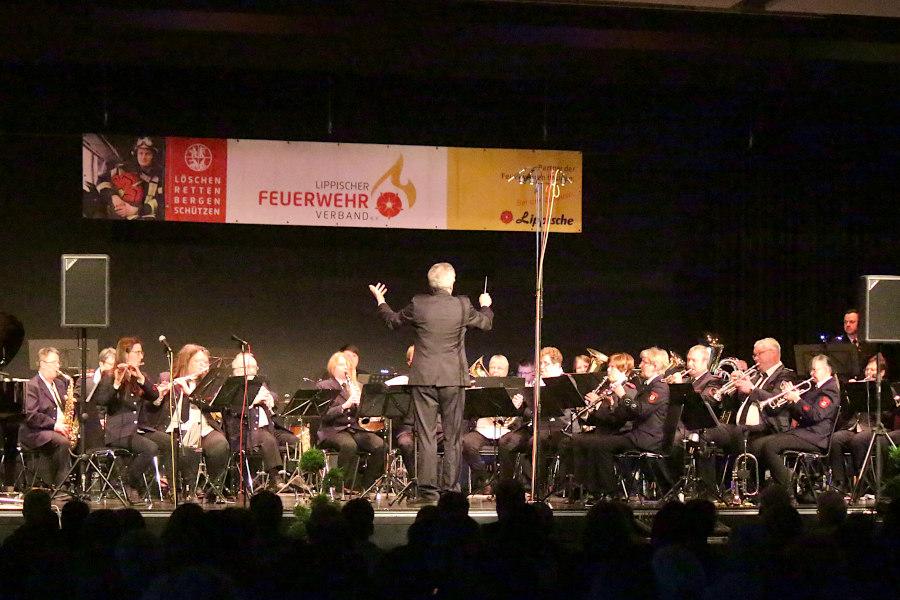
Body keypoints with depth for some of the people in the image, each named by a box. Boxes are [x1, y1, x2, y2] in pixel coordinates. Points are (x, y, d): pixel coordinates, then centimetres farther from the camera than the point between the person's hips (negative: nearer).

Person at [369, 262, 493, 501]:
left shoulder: (418, 305, -6)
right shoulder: (462, 306, -6)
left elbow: (393, 321, 12)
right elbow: (486, 322, 12)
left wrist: (380, 300, 30)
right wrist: (485, 305, 34)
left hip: (424, 379, 0)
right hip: (453, 379, 0)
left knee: (426, 436, 3)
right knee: (452, 437, 8)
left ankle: (428, 488, 1)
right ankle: (450, 488, 8)